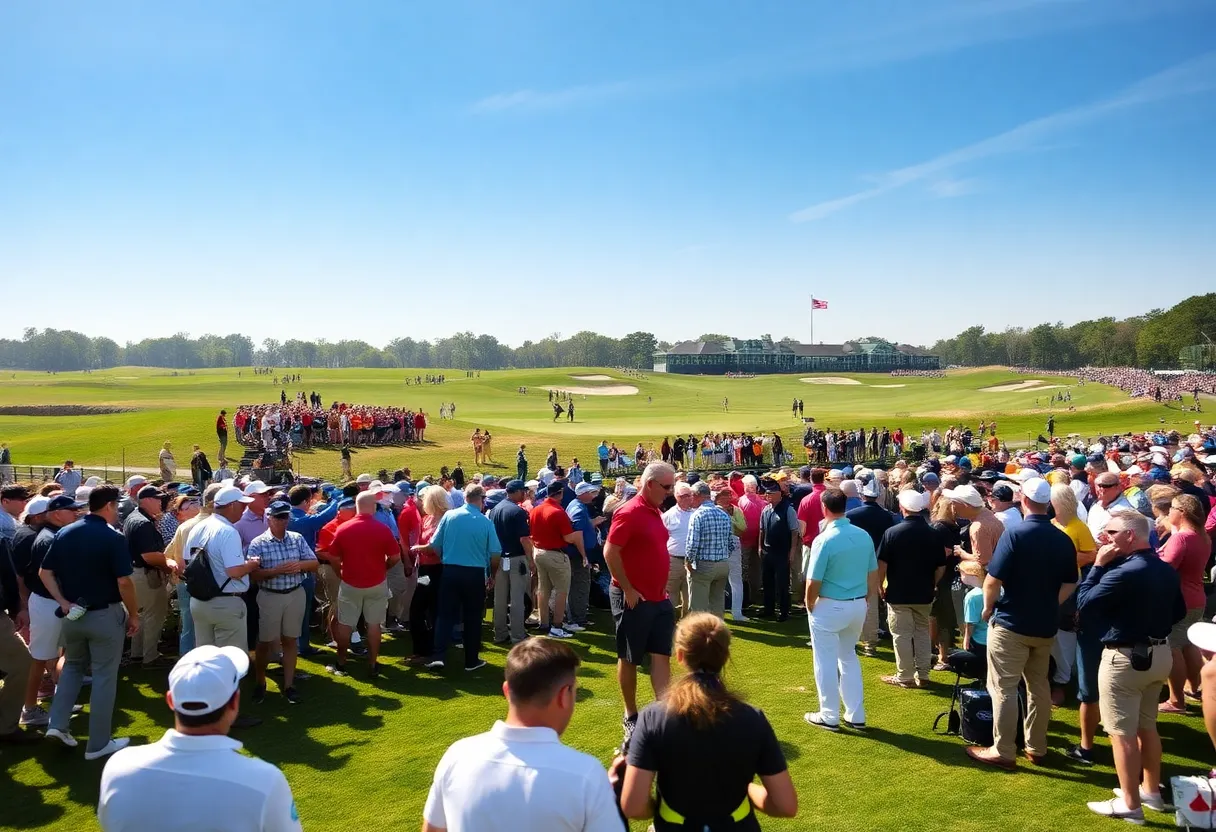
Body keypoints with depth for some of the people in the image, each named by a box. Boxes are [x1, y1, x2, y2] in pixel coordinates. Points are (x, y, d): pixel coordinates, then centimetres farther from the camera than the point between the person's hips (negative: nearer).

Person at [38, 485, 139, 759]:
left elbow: (45, 573, 3)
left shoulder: (64, 533, 3)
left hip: (73, 615, 6)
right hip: (105, 615, -6)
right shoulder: (112, 537, -16)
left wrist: (63, 602, 0)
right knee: (104, 677, 4)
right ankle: (98, 744, 11)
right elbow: (124, 583, -17)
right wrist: (134, 614, -7)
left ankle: (57, 724, 19)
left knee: (72, 666, 27)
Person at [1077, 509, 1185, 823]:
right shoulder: (1167, 570, 4)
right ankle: (1151, 791, 33)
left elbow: (1084, 605, -18)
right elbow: (1179, 612, 17)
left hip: (1126, 658, -9)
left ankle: (1130, 804, 9)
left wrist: (1098, 565, -14)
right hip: (1160, 654, 9)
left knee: (1122, 732, 2)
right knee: (1146, 726, 22)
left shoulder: (1123, 572, -24)